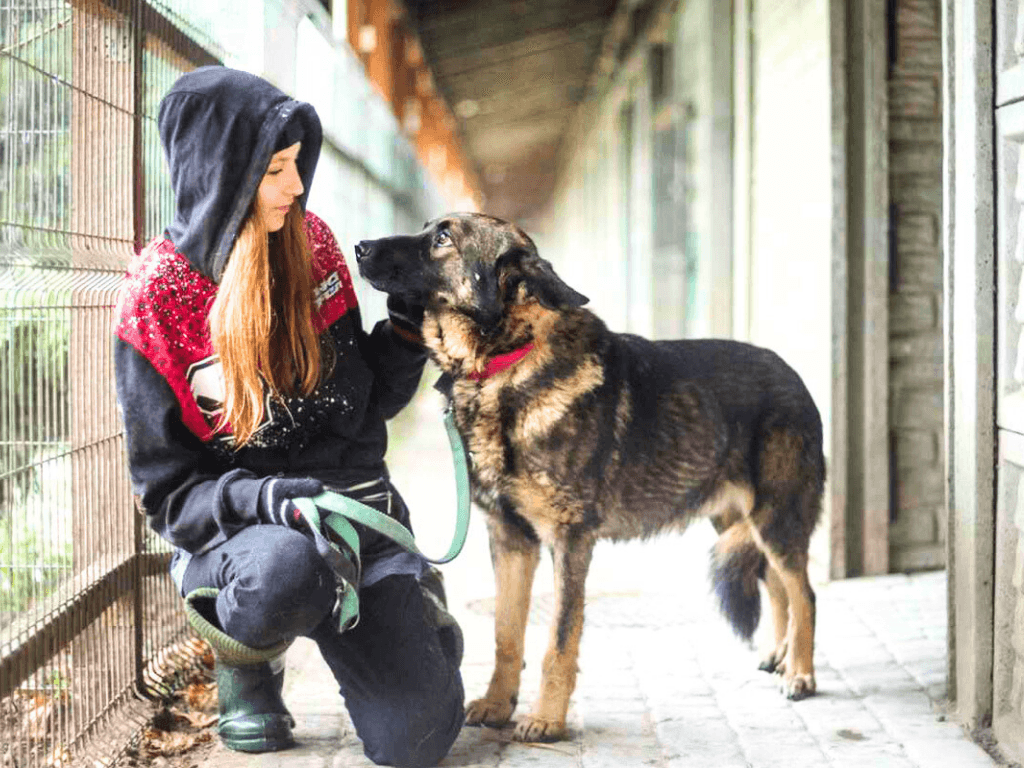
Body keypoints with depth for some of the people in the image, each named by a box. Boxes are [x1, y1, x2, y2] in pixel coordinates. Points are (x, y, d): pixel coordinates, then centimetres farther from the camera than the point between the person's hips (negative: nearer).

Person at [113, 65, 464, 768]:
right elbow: (168, 487, -8)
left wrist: (407, 326, -5)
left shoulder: (311, 243, 3)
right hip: (236, 527, -3)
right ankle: (248, 664, -4)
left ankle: (420, 607, 23)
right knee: (288, 570, -41)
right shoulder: (159, 294, -9)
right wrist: (270, 499, -25)